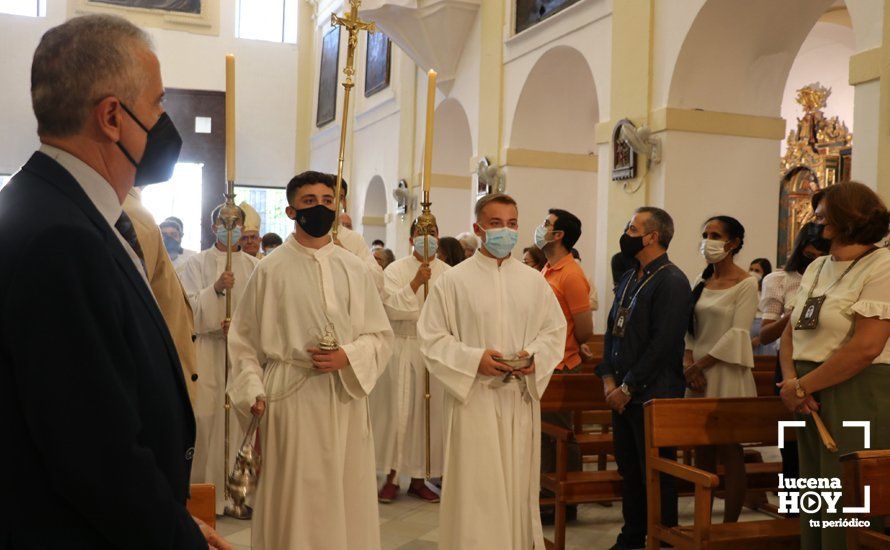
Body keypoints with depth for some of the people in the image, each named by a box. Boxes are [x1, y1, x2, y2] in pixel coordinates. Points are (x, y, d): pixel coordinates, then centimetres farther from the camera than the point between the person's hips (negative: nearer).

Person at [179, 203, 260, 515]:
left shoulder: (254, 267, 10)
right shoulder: (197, 264, 6)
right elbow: (189, 308, -3)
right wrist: (216, 288, -18)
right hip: (207, 351, -1)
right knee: (204, 418, -5)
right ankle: (201, 489, 7)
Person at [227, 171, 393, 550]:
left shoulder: (354, 270, 8)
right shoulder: (271, 270, 1)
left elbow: (381, 336, 9)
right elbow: (245, 342, 1)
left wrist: (348, 357, -9)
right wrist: (253, 393, -11)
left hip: (346, 398, 3)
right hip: (290, 400, -2)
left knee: (350, 501, 7)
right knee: (294, 504, 3)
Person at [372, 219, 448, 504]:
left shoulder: (448, 273, 7)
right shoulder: (395, 270, 0)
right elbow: (392, 308, -13)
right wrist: (416, 282, -20)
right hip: (401, 349, -2)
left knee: (429, 413, 6)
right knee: (397, 412, -1)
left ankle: (419, 478, 17)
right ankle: (391, 477, 11)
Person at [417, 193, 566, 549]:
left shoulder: (534, 281, 9)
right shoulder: (453, 281, -2)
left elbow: (554, 329, 12)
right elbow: (431, 336, -4)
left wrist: (536, 356, -8)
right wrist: (474, 359, -17)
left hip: (521, 398, 4)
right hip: (473, 398, -3)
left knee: (519, 485, 10)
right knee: (475, 489, 0)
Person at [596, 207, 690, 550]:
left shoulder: (671, 281, -12)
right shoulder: (628, 279, 14)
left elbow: (663, 342, -19)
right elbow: (612, 329, 15)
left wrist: (629, 386, -15)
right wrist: (609, 378, 3)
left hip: (652, 395, -8)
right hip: (622, 393, 8)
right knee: (629, 470, 16)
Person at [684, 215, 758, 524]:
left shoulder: (746, 284, -7)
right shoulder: (701, 281, 11)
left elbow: (737, 334, -13)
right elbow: (690, 328, 9)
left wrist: (700, 364, -12)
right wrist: (689, 365, -6)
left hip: (727, 374, -6)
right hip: (698, 374, 6)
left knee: (730, 452, 0)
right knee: (702, 451, 9)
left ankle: (729, 528, 9)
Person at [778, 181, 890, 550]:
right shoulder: (816, 268, 14)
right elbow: (789, 333, 14)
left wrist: (802, 386, -14)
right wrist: (791, 380, -5)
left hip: (858, 401, -8)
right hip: (813, 401, 8)